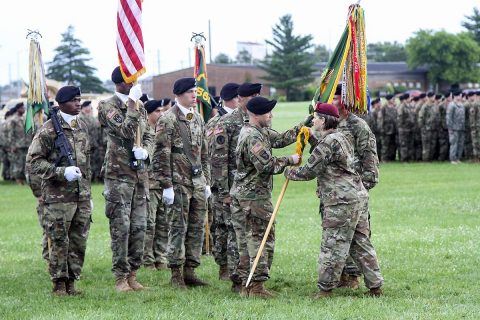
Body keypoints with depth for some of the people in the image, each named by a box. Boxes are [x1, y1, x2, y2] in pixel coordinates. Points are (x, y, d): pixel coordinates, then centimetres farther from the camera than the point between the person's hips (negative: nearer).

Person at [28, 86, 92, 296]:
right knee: (59, 243, -2)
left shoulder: (82, 127, 13)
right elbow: (34, 161, -11)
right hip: (58, 197, -6)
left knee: (79, 242, 7)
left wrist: (88, 193, 20)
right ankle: (59, 284, 7)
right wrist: (62, 172, -21)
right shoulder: (49, 129, -9)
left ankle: (71, 282, 17)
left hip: (82, 197, 6)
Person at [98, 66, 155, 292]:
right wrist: (131, 106, -18)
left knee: (139, 227, 6)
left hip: (140, 173, 6)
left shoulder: (140, 108, 14)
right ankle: (120, 277, 1)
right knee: (121, 227, -5)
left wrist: (145, 150, -3)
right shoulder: (108, 107, -6)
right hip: (118, 174, -6)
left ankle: (132, 274, 15)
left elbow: (149, 135, 17)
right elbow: (125, 131, -18)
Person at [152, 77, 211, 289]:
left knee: (197, 228, 7)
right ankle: (176, 274, 2)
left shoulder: (198, 119, 14)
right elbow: (162, 155, -11)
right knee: (178, 228, -4)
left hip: (198, 183, 7)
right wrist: (166, 185, -15)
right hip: (179, 182, -7)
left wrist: (206, 182, 17)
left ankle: (189, 271, 15)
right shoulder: (168, 120, -9)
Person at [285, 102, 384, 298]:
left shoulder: (328, 142, -13)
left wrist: (289, 173, 4)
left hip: (341, 201, -10)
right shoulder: (341, 138, 17)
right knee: (361, 243, 12)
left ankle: (325, 289, 2)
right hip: (357, 196, 10)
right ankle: (375, 286, 13)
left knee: (333, 245, -3)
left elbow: (309, 171, -11)